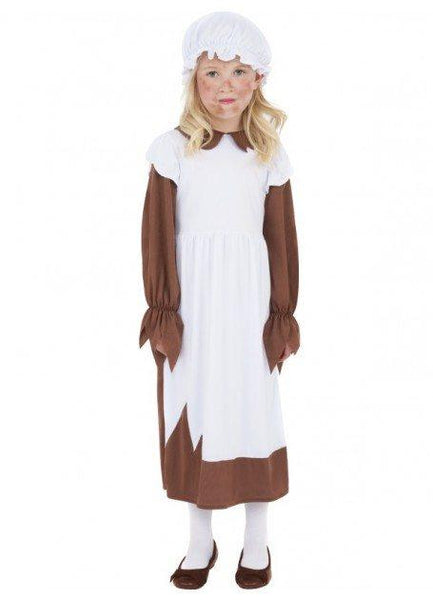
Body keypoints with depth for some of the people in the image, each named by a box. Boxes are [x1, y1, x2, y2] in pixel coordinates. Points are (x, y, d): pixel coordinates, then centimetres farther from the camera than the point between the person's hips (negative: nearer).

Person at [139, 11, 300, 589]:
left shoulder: (269, 152, 3)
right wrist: (162, 308, -5)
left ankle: (257, 537, 27)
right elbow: (158, 233, -1)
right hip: (191, 298, 0)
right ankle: (200, 539, 28)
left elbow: (281, 237, 4)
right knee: (192, 411, 8)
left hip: (249, 298, 1)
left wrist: (283, 312, 2)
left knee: (254, 407, 7)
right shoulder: (173, 148, -1)